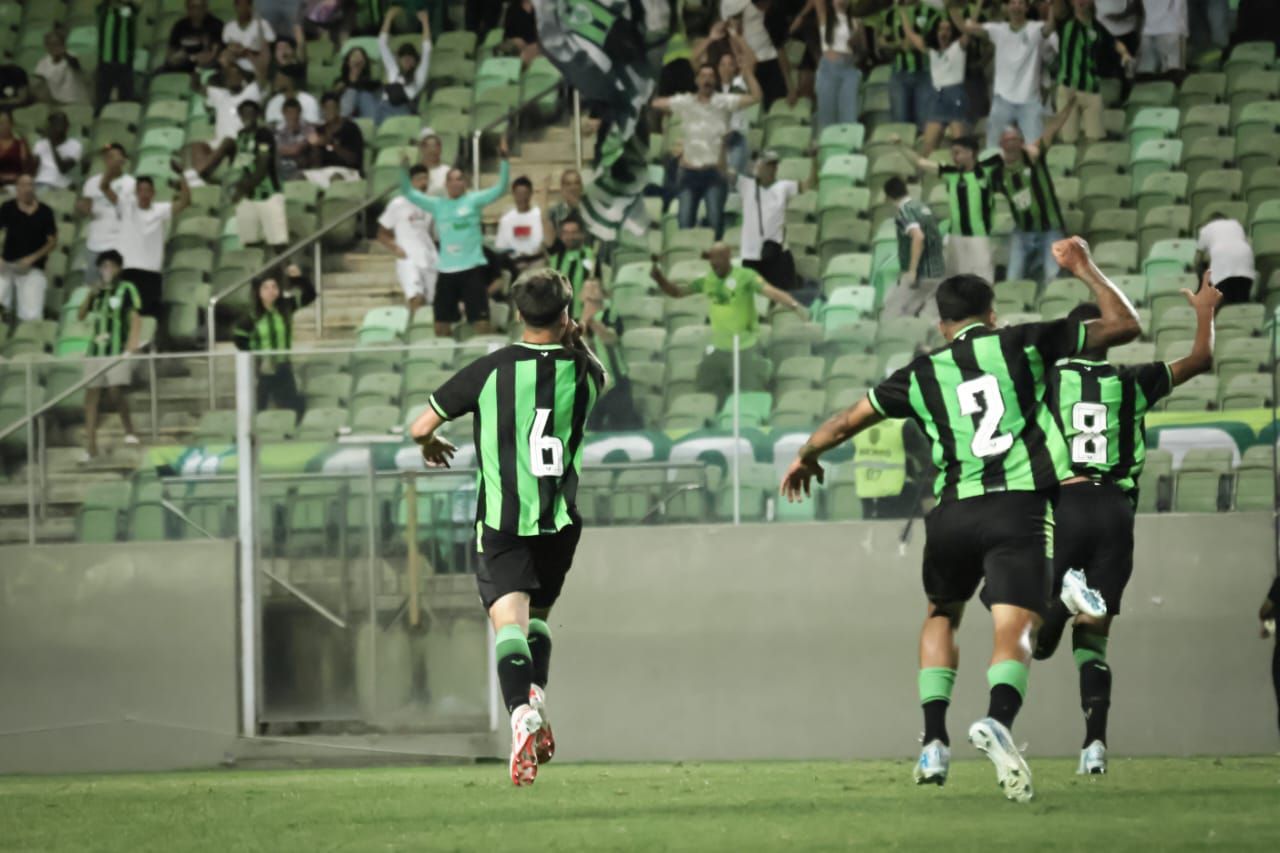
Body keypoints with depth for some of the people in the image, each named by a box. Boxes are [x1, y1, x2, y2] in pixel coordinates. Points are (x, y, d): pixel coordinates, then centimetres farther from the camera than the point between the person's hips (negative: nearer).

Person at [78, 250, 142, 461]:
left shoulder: (126, 289, 1)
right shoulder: (98, 292, 16)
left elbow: (136, 318, -6)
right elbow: (81, 316, 16)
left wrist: (131, 347, -17)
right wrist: (90, 295, 1)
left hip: (117, 349, -5)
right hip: (96, 350, 5)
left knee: (115, 392, -18)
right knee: (91, 396, 1)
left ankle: (129, 431, 1)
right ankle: (90, 446, 1)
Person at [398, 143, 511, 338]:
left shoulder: (474, 200, 1)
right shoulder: (437, 205, 10)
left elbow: (500, 189, -7)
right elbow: (409, 192, 11)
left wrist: (504, 159, -18)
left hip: (472, 268, -4)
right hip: (446, 270, 4)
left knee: (480, 319, -6)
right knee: (441, 322, 11)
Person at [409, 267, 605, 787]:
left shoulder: (490, 370, -6)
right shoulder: (583, 371, 1)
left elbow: (421, 427, 2)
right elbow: (597, 380, 31)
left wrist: (431, 446, 23)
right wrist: (576, 344, 22)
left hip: (503, 520, -3)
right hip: (562, 519, 3)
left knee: (509, 620, -11)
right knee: (538, 615, 22)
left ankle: (521, 714, -33)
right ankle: (537, 697, 0)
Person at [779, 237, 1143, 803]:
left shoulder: (922, 373, 14)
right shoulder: (1023, 343, 9)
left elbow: (847, 422, 23)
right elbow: (1125, 325, 14)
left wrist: (805, 457, 42)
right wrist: (1084, 268, 27)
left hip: (954, 511, 2)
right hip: (1022, 507, -2)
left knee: (941, 615, 26)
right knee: (1013, 633, -9)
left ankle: (935, 743, 14)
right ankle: (998, 719, -41)